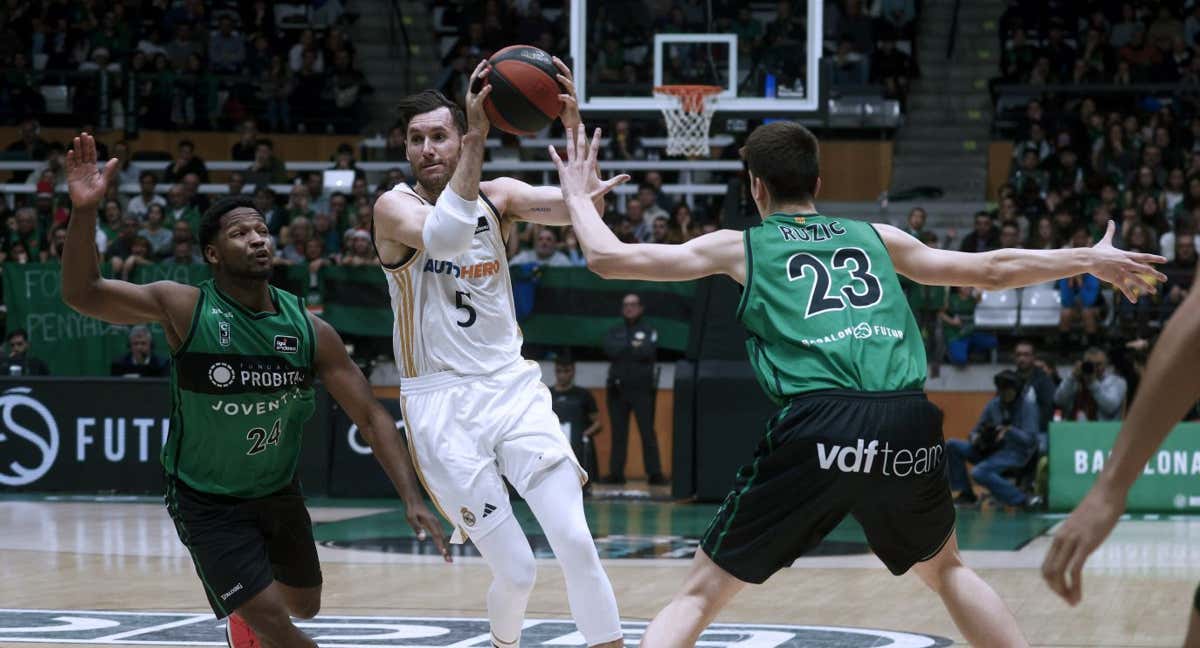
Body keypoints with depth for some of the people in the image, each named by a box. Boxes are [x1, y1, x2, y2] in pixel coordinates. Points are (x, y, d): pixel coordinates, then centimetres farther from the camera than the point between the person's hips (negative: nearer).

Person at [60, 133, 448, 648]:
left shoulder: (309, 330, -12)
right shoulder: (186, 310, -19)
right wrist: (84, 212, -41)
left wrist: (412, 499, -18)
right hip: (207, 503, -5)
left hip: (279, 491, 5)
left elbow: (369, 416, -8)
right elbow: (82, 294, -26)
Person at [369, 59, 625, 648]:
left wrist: (575, 127, -26)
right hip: (442, 404, -3)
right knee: (516, 570, -5)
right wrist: (477, 136, -34)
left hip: (514, 389, 3)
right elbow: (446, 235, -28)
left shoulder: (498, 196, 6)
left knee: (576, 543, -10)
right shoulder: (395, 206, -6)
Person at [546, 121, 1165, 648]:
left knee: (699, 595, 7)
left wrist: (578, 196, 38)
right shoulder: (876, 238, 27)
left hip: (818, 422, -3)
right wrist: (1091, 260, 46)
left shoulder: (742, 246, 20)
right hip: (909, 423, 3)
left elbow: (608, 258, 19)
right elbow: (990, 270, 34)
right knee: (945, 569, 31)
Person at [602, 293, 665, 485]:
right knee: (618, 433, 3)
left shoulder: (649, 332, 8)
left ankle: (655, 473, -9)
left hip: (642, 389, -3)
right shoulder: (614, 332, 16)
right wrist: (633, 347, -5)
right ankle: (616, 473, 4)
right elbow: (610, 350, -4)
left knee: (647, 432, -7)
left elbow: (647, 352, -11)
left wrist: (623, 350, -5)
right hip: (617, 388, 3)